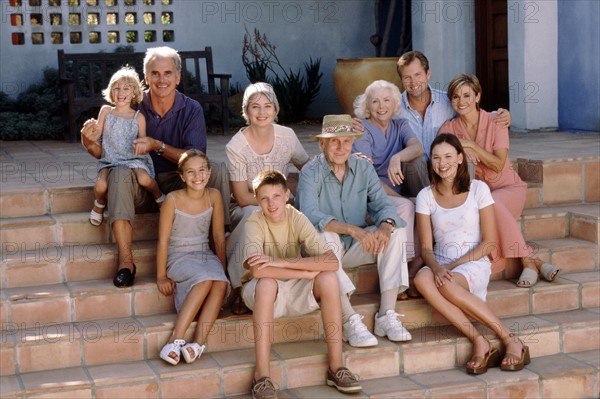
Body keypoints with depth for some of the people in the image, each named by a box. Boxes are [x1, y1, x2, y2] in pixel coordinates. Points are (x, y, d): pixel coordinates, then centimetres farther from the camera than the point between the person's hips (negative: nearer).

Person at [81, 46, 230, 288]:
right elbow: (105, 152, -3)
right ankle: (125, 261, -33)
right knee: (119, 172, -31)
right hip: (141, 188, 0)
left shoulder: (191, 110, -4)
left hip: (179, 187, 0)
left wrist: (157, 145, -24)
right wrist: (90, 143, -27)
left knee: (217, 171, -24)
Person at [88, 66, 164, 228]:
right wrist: (91, 129, -9)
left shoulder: (138, 117, 3)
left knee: (144, 178, -33)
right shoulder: (106, 111, 7)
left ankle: (159, 197, -1)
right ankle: (100, 204, 8)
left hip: (133, 159, -1)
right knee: (101, 185, -28)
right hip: (109, 160, 1)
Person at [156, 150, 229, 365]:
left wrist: (222, 268, 5)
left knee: (221, 283, -30)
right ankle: (176, 340, -34)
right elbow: (163, 240, -6)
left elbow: (219, 236, 6)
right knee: (205, 279, -34)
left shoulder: (214, 196, 0)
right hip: (178, 257, -4)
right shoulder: (173, 200, -10)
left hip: (205, 255, 4)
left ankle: (198, 342, -34)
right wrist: (161, 276, -5)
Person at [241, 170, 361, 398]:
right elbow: (256, 269, -35)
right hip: (262, 293, -2)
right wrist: (307, 272, -29)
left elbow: (332, 262, -25)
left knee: (328, 278, -26)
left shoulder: (297, 219, -12)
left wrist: (281, 262, -33)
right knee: (267, 282, -36)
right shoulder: (255, 222, -17)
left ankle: (336, 367, -17)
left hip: (295, 291, 3)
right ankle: (262, 375, -33)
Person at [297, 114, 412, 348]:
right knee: (325, 235, -36)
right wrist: (351, 229, -41)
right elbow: (309, 214, -28)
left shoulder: (364, 168, 2)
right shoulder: (310, 172, -12)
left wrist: (385, 226, -32)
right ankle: (350, 321, -38)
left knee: (397, 230, -18)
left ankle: (386, 315, -23)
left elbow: (382, 204, -6)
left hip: (356, 248, 4)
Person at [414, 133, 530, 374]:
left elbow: (489, 242, -2)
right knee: (422, 279, -34)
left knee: (448, 285, -37)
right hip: (441, 265, 3)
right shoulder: (426, 196, 7)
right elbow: (426, 247, 2)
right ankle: (479, 342, -32)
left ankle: (511, 341, -26)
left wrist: (454, 265, -13)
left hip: (474, 264, -2)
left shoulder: (478, 189, 1)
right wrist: (437, 267, -21)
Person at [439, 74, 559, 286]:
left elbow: (498, 164, -13)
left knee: (491, 203, -37)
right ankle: (532, 261, -27)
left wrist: (470, 145, -20)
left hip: (507, 188, -2)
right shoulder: (449, 129, 3)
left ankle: (527, 260, -26)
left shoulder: (495, 122, -5)